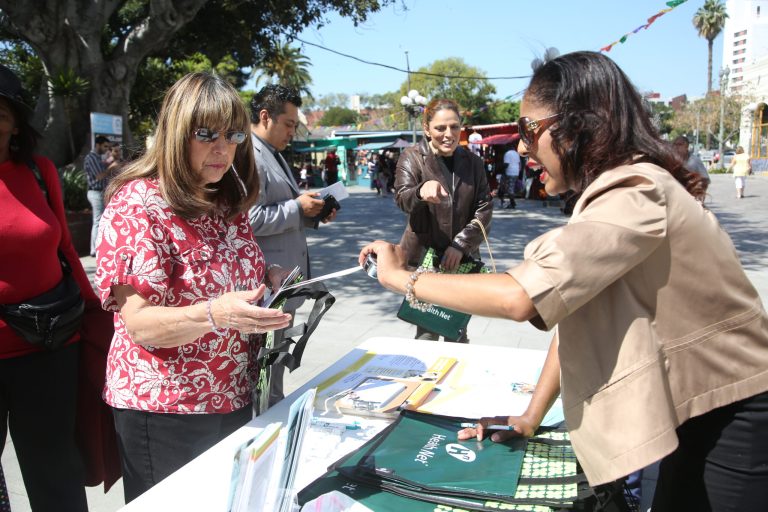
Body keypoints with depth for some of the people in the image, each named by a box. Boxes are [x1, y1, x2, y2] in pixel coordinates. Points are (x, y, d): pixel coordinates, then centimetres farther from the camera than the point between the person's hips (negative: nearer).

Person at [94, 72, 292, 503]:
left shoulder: (230, 200, 4)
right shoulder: (137, 203, -16)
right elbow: (139, 322, -21)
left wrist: (269, 279, -3)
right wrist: (215, 314, -38)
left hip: (234, 399, 7)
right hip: (164, 410, -6)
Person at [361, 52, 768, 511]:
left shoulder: (635, 196, -27)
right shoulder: (613, 193, 6)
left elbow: (519, 296, -37)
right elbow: (571, 306, 5)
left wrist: (400, 278, -24)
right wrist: (532, 417, 3)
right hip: (694, 413, 8)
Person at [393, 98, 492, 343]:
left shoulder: (472, 161, 7)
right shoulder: (412, 157, -2)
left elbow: (484, 208, 2)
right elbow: (402, 198, -18)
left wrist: (461, 245, -12)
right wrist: (421, 191, -42)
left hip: (463, 260, 3)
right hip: (424, 258, -3)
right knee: (427, 332, -3)